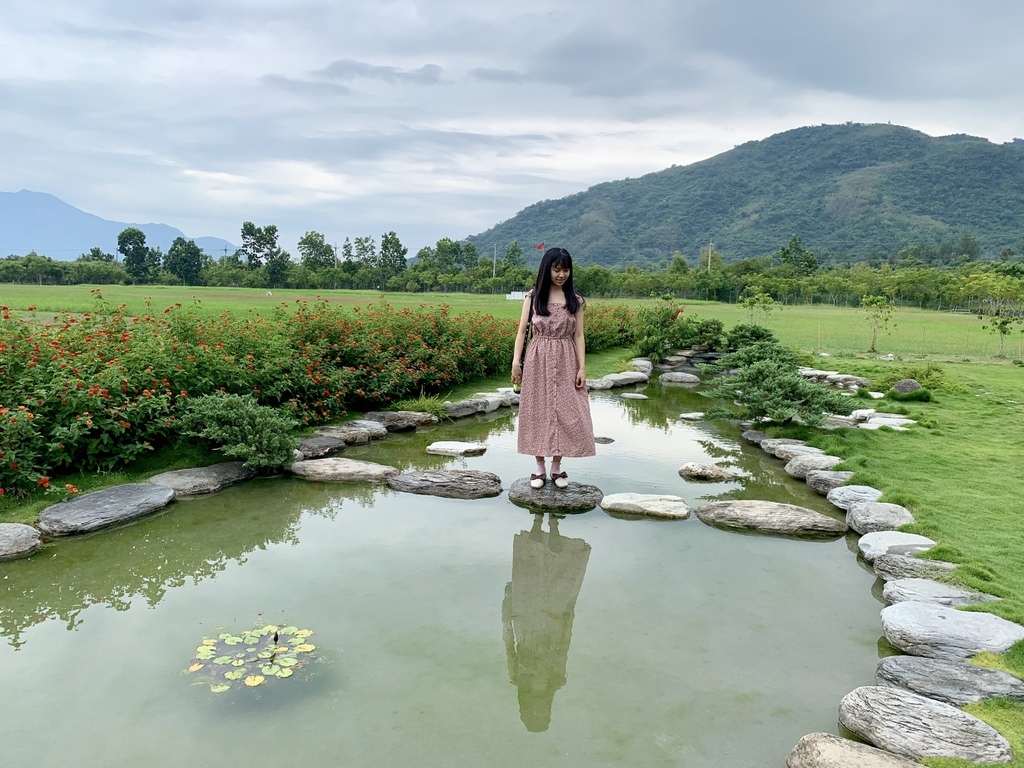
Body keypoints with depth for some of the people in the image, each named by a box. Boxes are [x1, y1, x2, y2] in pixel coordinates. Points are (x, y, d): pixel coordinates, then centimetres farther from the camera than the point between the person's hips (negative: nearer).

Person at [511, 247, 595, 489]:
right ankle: (540, 467, 14)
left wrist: (582, 368, -4)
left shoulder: (575, 300, 4)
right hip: (538, 362, -1)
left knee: (565, 412, 1)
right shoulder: (533, 297, 1)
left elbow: (578, 335, 3)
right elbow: (522, 331, 0)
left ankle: (557, 467, 14)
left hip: (566, 363, 1)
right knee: (538, 411, 4)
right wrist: (516, 362, -8)